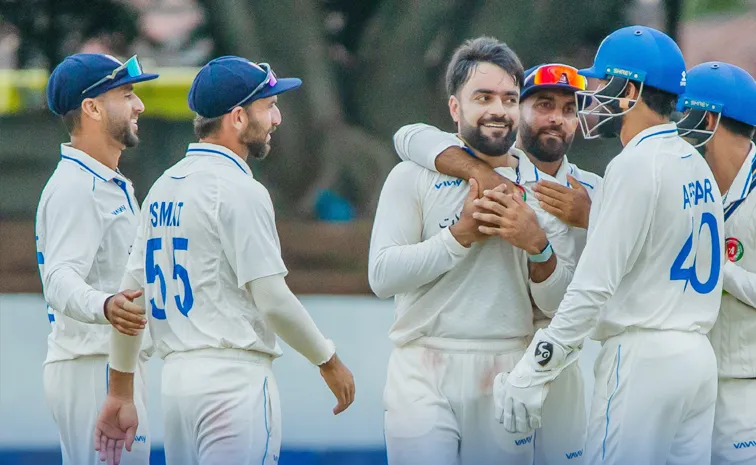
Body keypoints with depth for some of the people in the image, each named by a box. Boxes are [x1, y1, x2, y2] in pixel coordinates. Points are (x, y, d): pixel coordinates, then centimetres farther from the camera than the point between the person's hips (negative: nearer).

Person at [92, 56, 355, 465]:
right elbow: (273, 300, -15)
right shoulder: (238, 190, -11)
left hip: (175, 379, 9)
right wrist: (329, 362, -1)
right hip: (234, 380, -9)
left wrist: (120, 393, 19)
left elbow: (130, 296, 15)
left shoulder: (163, 188, 14)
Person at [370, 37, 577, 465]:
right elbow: (382, 274, -8)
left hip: (506, 379, 2)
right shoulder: (413, 177, 3)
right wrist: (462, 233, -13)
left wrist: (537, 245, -13)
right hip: (424, 379, -2)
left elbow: (562, 300, 5)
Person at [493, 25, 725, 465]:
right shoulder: (697, 165, 14)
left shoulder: (636, 165, -12)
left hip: (643, 361, -9)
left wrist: (531, 374, -16)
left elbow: (595, 286, -18)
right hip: (699, 358, 9)